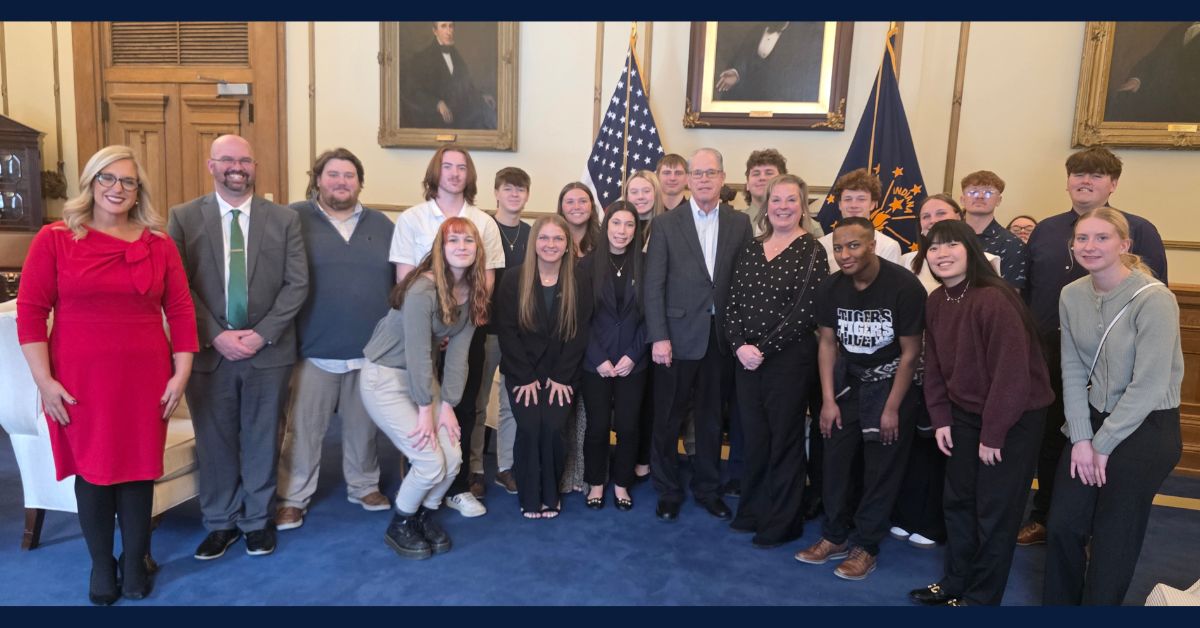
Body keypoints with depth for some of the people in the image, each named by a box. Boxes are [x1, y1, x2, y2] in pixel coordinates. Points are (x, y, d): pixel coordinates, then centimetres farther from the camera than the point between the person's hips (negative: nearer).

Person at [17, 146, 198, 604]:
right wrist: (44, 381, -7)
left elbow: (181, 311, 4)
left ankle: (134, 563, 28)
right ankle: (101, 565, 29)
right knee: (91, 470, 10)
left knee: (138, 469, 9)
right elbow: (30, 312, -2)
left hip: (144, 378, 1)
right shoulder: (54, 239, -1)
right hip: (80, 378, -1)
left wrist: (181, 374, -2)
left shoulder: (159, 244, 4)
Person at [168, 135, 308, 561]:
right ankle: (220, 523, 27)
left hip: (269, 350, 0)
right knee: (213, 441, 10)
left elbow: (297, 284, -2)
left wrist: (262, 334, -11)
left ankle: (257, 520, 27)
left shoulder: (285, 219, 3)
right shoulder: (184, 218, 2)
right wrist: (216, 336, -13)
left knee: (262, 440, 10)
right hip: (208, 350, 0)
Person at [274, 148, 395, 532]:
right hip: (314, 351, -3)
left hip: (371, 352, 3)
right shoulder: (294, 219, -1)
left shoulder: (382, 225, 10)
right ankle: (293, 497, 22)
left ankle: (364, 485, 33)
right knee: (303, 428, 6)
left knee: (363, 426, 15)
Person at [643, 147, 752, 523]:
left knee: (712, 418, 14)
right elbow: (654, 285, -5)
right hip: (678, 335, -2)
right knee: (668, 420, 8)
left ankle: (707, 488, 31)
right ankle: (668, 492, 25)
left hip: (721, 337, 2)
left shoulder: (739, 223, 5)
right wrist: (659, 337, -11)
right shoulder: (666, 224, -1)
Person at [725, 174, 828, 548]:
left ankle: (782, 523, 21)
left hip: (789, 359, -5)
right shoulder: (752, 249, 9)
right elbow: (733, 302, 7)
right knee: (753, 437, 12)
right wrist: (740, 346, -8)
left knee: (784, 439, 6)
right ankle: (753, 511, 30)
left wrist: (763, 349, -14)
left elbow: (805, 313, -13)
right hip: (746, 358, 5)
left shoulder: (811, 251, -6)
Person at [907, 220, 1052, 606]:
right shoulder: (935, 302, -1)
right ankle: (955, 581, 34)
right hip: (964, 414, 7)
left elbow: (1012, 374, -24)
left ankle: (981, 596, 22)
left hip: (1014, 419, -7)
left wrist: (992, 435, -18)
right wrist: (941, 419, 2)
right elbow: (934, 365, 7)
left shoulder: (994, 301, -24)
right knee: (958, 502, 16)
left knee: (995, 512, 4)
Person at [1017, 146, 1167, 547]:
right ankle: (1044, 519, 30)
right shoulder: (1044, 230, 9)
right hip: (1046, 356, 4)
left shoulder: (1139, 232, -3)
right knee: (1048, 440, 14)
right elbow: (1026, 292, 11)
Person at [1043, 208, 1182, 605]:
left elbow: (1149, 386, -19)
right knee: (1063, 526, 7)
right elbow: (1073, 371, 0)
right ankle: (1057, 603, 27)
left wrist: (1103, 446, -12)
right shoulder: (1072, 295, -1)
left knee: (1114, 538, 5)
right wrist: (1080, 438, -6)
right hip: (1093, 420, 5)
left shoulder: (1154, 300, -18)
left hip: (1145, 427, -5)